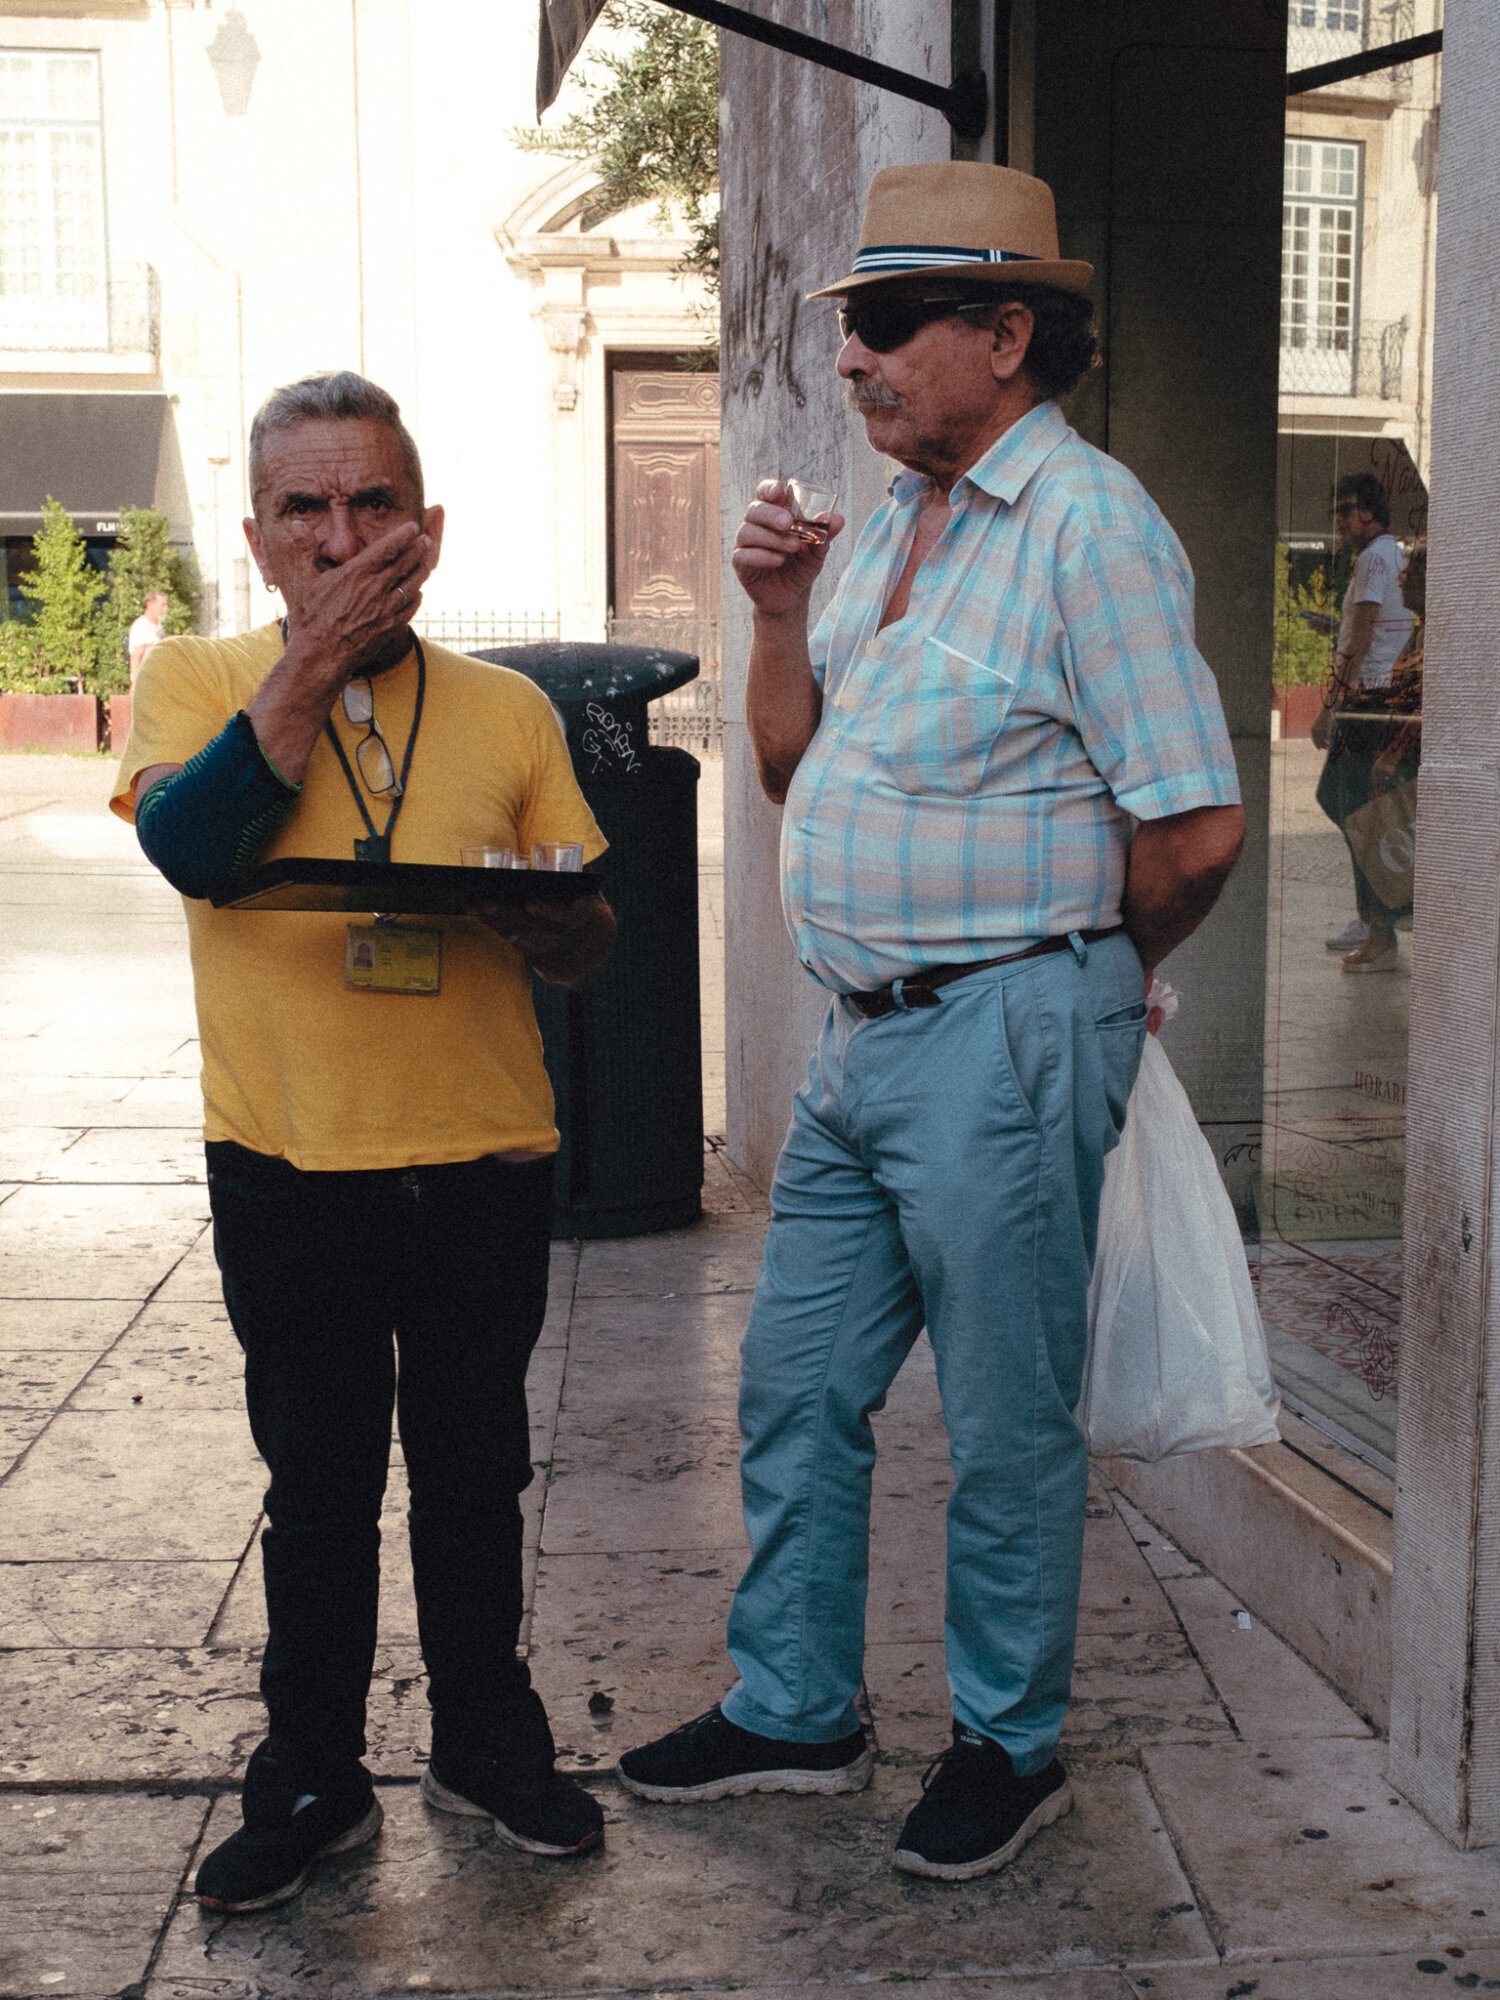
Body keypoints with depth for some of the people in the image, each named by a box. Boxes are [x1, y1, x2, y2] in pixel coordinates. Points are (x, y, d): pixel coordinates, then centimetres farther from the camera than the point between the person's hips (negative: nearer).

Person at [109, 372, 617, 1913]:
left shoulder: (510, 712, 4)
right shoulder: (198, 682, 1)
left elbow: (589, 945, 7)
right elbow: (189, 846, -20)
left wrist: (531, 915, -16)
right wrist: (312, 662, -19)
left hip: (486, 1164, 1)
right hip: (288, 1167, -1)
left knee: (475, 1476, 15)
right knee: (318, 1489, 12)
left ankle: (485, 1740, 34)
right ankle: (310, 1776, 29)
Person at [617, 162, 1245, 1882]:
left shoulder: (1088, 525, -14)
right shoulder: (895, 526, 14)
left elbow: (1194, 828, -18)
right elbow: (797, 769, 17)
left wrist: (1097, 971, -1)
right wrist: (779, 612, 2)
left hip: (1001, 1041, -9)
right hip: (861, 1036, 9)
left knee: (1007, 1423, 6)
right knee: (795, 1388, 15)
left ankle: (1009, 1746, 25)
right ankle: (792, 1712, 32)